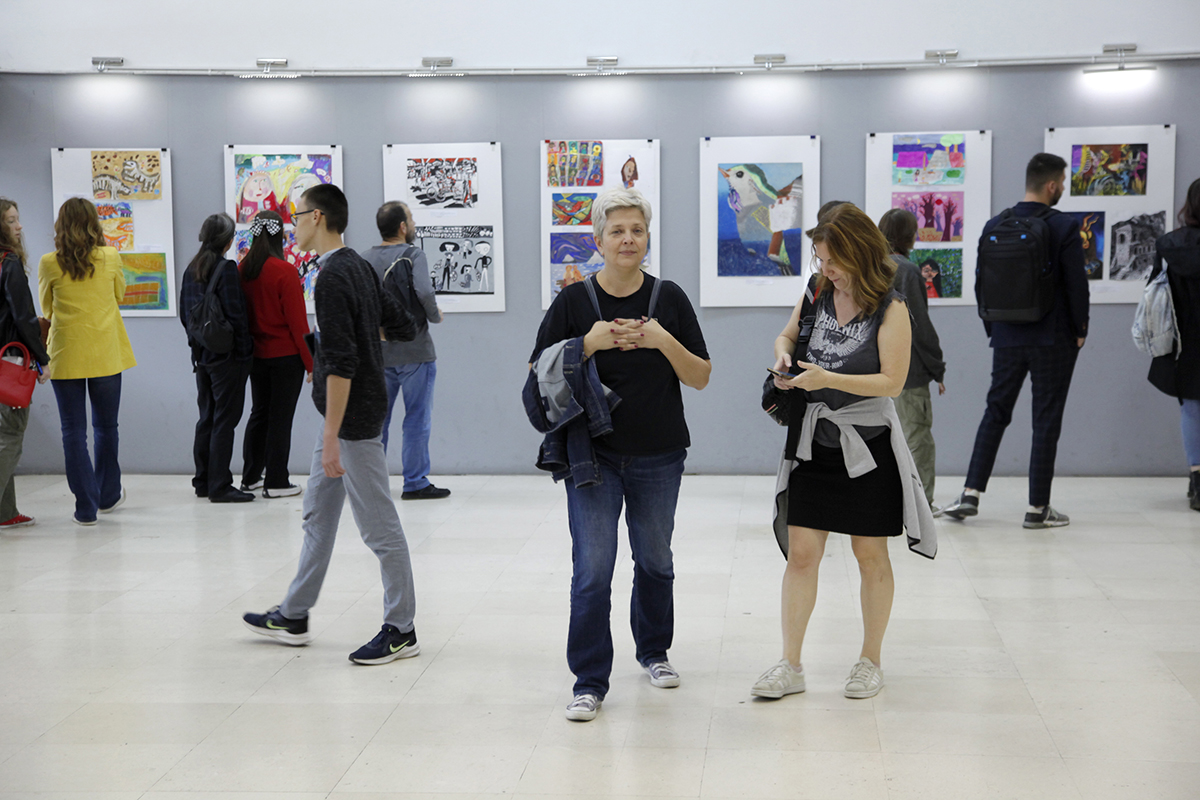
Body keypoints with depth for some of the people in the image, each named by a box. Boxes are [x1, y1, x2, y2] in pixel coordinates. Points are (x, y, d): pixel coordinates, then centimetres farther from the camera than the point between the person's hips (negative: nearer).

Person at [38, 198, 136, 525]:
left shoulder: (49, 264, -6)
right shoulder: (110, 258, -4)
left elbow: (46, 309, 9)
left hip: (66, 356, -1)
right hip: (106, 354, 1)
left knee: (73, 432, 4)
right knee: (106, 427, 17)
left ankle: (86, 507, 2)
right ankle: (107, 496, 29)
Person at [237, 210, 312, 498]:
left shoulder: (243, 269, 0)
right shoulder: (285, 272, -16)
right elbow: (297, 321, -13)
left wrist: (248, 347, 17)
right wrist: (311, 362, -6)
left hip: (256, 354, 6)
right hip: (286, 356, -6)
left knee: (259, 414, 17)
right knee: (281, 417, 1)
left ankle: (250, 477, 23)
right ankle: (276, 482, 6)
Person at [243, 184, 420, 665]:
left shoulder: (332, 279, -20)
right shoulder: (359, 266, 8)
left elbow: (341, 364, -25)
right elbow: (392, 319, 22)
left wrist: (332, 436, -24)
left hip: (353, 417, -10)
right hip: (353, 410, 10)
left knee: (379, 526, -2)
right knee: (318, 514, 17)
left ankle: (401, 631, 7)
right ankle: (294, 616, 28)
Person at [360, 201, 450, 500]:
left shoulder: (365, 259, 5)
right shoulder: (412, 255, -10)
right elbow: (424, 292, -24)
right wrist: (435, 315, -6)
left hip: (377, 352, 5)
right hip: (414, 352, -5)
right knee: (417, 419, 3)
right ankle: (415, 483, 5)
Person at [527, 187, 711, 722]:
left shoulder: (669, 298, 1)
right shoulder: (574, 301, -2)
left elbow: (701, 377, 1)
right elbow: (540, 375, -3)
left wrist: (664, 342, -17)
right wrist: (589, 344, -18)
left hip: (658, 457, 2)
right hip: (593, 456, -2)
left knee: (655, 561, 16)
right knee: (592, 568, -7)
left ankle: (653, 651, 38)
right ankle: (590, 682, 1)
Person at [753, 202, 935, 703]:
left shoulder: (890, 310, -11)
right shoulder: (817, 291, 4)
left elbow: (892, 381, -17)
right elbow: (788, 334, 20)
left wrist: (829, 379, -24)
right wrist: (784, 354, -3)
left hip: (866, 444, -4)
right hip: (812, 439, 4)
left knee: (870, 555, 8)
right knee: (801, 553, 1)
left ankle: (870, 661, 22)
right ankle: (790, 666, 7)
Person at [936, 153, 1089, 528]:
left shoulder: (994, 226, 3)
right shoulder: (1064, 227, -11)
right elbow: (1077, 284, -11)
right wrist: (1080, 330, 2)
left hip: (1008, 339, 4)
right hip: (1053, 341, -4)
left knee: (995, 414, 13)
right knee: (1046, 421, 3)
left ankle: (971, 494, 8)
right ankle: (1038, 507, 6)